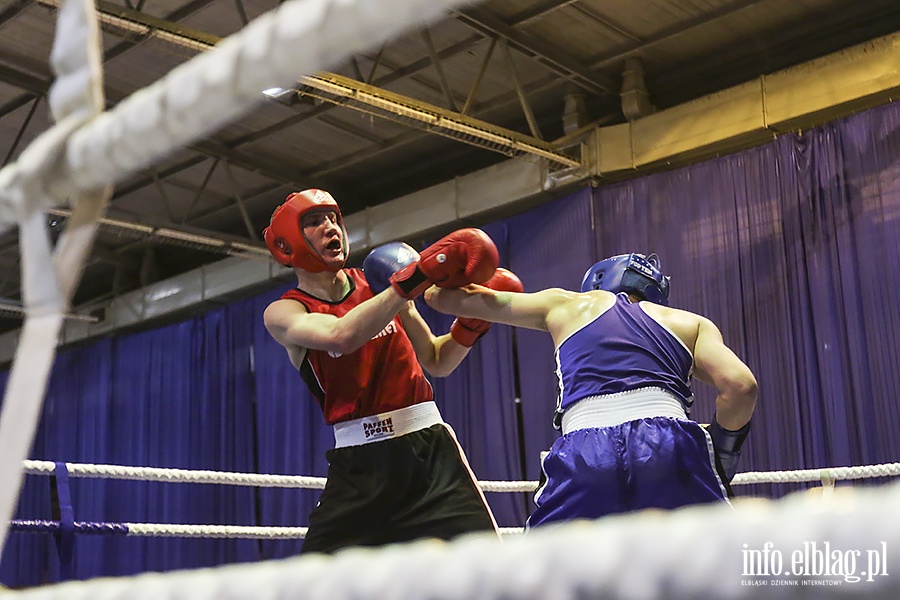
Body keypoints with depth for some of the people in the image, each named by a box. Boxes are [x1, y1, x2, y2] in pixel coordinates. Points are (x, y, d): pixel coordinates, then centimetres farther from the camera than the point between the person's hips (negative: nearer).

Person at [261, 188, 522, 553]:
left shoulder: (379, 279, 9)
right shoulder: (282, 313, 0)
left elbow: (437, 363, 16)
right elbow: (340, 336, -24)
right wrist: (415, 278, -26)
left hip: (430, 450, 2)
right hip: (359, 464, -1)